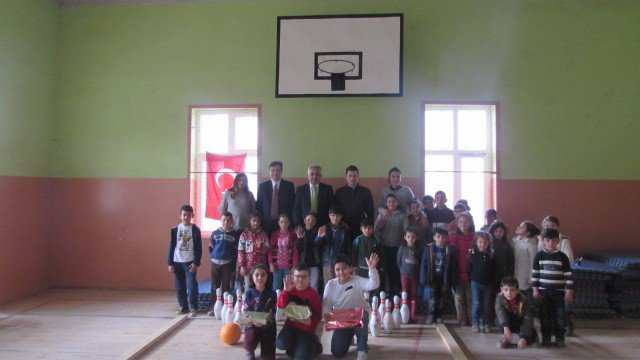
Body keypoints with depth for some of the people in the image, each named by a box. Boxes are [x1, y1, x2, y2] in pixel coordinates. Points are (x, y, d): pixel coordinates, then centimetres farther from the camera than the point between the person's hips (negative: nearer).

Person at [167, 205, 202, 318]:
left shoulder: (195, 229, -1)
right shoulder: (175, 230, 4)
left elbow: (199, 248, -1)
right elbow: (171, 247, 7)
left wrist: (196, 262, -8)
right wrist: (169, 263, 3)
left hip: (190, 262, -3)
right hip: (177, 262, 3)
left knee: (192, 285, -8)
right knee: (179, 287, 8)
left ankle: (193, 308, 0)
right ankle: (183, 307, 21)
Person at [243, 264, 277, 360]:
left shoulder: (272, 294, -3)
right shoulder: (249, 292, -5)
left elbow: (273, 312, -5)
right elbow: (245, 311, -10)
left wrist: (267, 319, -27)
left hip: (268, 326, 1)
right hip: (252, 325, -1)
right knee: (251, 340, -33)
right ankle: (249, 352, 5)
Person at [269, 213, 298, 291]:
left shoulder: (293, 235, 2)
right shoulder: (274, 235, 4)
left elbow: (295, 252, 1)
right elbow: (271, 250, 3)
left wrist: (295, 266, -4)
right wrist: (271, 263, -5)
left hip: (289, 265, -1)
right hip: (277, 265, 1)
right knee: (277, 287, 6)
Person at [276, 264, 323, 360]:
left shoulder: (313, 293, -11)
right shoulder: (290, 289, -1)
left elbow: (318, 314, -8)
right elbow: (281, 306, -14)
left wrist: (311, 321, -28)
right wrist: (286, 290, -25)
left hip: (306, 327, -3)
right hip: (291, 323, 3)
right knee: (281, 344, -23)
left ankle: (312, 344, 22)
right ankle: (295, 345, 13)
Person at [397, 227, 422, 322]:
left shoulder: (418, 249, 4)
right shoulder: (402, 248, 1)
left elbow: (421, 263, 8)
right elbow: (398, 261, 6)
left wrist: (418, 273, 1)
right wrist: (402, 271, 3)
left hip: (415, 275, 1)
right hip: (404, 275, -1)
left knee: (414, 296, 3)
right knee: (406, 296, 1)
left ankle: (413, 316, 9)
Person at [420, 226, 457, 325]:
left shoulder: (450, 251, -3)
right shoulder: (429, 249, -3)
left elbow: (454, 267, -1)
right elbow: (423, 265, -2)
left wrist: (454, 281, -4)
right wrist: (424, 279, -7)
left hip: (444, 280, 1)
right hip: (432, 279, -1)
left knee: (441, 300, 9)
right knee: (432, 300, -6)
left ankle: (439, 317, 25)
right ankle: (430, 316, 9)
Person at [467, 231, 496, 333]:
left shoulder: (491, 255, 4)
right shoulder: (473, 254, -3)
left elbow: (494, 270, 7)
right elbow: (469, 268, -1)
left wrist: (492, 280, 1)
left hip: (487, 283, 2)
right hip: (476, 283, -2)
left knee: (486, 304, 10)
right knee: (476, 304, -1)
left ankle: (486, 323, 19)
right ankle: (475, 323, 7)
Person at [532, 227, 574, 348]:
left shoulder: (562, 257, -1)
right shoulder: (539, 256, 0)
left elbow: (569, 275, 1)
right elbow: (534, 273, 4)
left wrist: (569, 291, -2)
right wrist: (535, 289, 1)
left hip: (558, 291, 0)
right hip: (543, 291, 0)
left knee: (559, 315, 2)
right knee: (545, 315, 4)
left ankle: (560, 338, 15)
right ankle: (546, 337, 15)